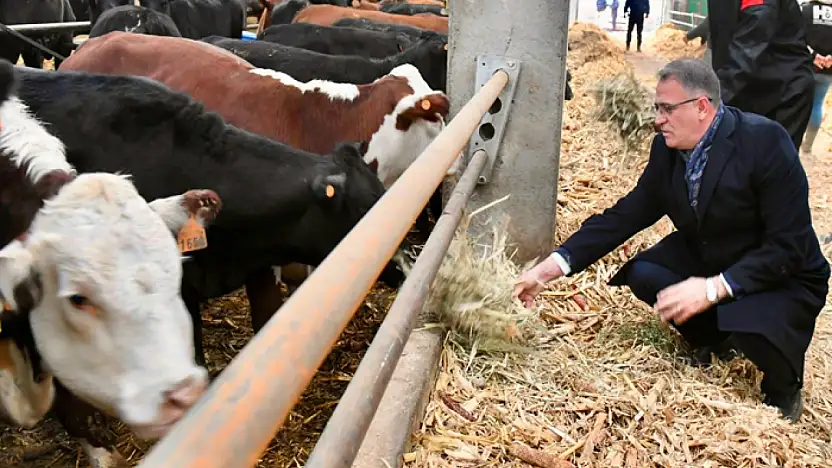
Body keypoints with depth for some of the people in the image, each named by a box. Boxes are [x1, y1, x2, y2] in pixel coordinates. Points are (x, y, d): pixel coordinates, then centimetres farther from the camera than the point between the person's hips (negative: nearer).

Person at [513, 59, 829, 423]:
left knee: (751, 327, -34)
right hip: (705, 259, 6)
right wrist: (550, 267, -15)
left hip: (782, 277, -6)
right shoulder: (667, 148, -7)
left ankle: (783, 385, 4)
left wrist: (713, 288, -36)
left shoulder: (766, 141, -25)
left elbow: (789, 246, -27)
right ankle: (712, 338, 11)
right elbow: (626, 214, -7)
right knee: (642, 273, -17)